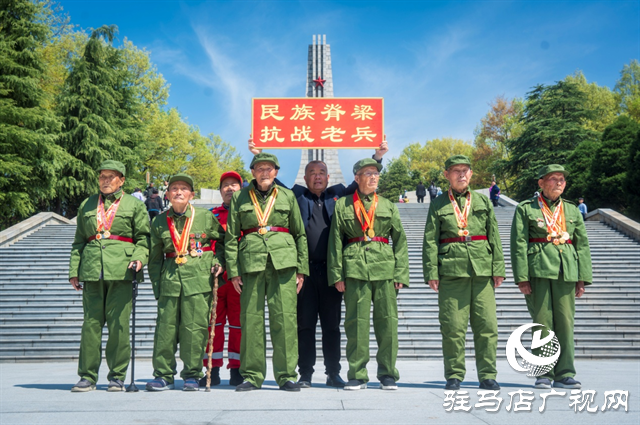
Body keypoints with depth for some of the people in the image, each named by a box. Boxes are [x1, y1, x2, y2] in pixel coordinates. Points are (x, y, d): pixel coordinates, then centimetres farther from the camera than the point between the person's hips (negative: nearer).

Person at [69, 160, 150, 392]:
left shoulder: (134, 205, 10)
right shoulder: (86, 205, 18)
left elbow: (143, 238, 7)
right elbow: (78, 241, 19)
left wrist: (139, 258, -12)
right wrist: (74, 271, 11)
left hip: (121, 271, -2)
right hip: (92, 270, 3)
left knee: (119, 324, -2)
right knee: (91, 323, 1)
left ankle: (117, 376, 8)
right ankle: (88, 376, 10)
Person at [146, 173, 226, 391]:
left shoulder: (206, 217, 3)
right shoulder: (159, 222, 9)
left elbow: (221, 240, 17)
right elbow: (155, 257, 14)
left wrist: (218, 261, 1)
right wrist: (156, 285, 8)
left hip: (199, 278, -2)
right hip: (170, 278, 2)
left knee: (195, 328, -1)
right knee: (165, 327, 1)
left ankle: (192, 375, 11)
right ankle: (163, 375, 14)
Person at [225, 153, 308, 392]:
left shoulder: (287, 196, 12)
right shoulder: (239, 198, 11)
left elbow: (300, 234, 14)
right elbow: (231, 237, 10)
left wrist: (301, 269, 8)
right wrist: (233, 270, 1)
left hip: (283, 261, 0)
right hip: (251, 261, 0)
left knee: (285, 318, -3)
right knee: (251, 318, 1)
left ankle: (287, 375, 6)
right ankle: (252, 375, 12)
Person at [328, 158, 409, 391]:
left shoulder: (388, 206, 14)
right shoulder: (342, 205, 9)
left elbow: (400, 241, 11)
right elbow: (335, 241, 6)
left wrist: (401, 274, 2)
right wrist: (337, 274, -2)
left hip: (384, 267, 2)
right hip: (355, 267, -1)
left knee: (387, 321, 1)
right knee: (356, 321, -1)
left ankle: (387, 374, 14)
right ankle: (357, 375, 11)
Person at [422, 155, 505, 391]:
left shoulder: (483, 201, 15)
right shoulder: (438, 205, 8)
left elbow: (494, 237, 13)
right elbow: (430, 241, 4)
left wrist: (498, 268, 5)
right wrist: (431, 272, -5)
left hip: (482, 270, 2)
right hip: (451, 270, -2)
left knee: (487, 324, 0)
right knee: (453, 326, -1)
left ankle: (487, 375, 11)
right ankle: (454, 376, 11)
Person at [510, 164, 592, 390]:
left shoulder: (572, 210, 16)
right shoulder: (525, 209, 4)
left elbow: (582, 245, 13)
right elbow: (518, 244, -3)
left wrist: (582, 278, 5)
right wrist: (522, 277, -10)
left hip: (565, 271, 3)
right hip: (538, 270, -3)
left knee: (565, 322, 2)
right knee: (542, 323, 0)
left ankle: (564, 374, 9)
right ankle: (544, 374, 9)